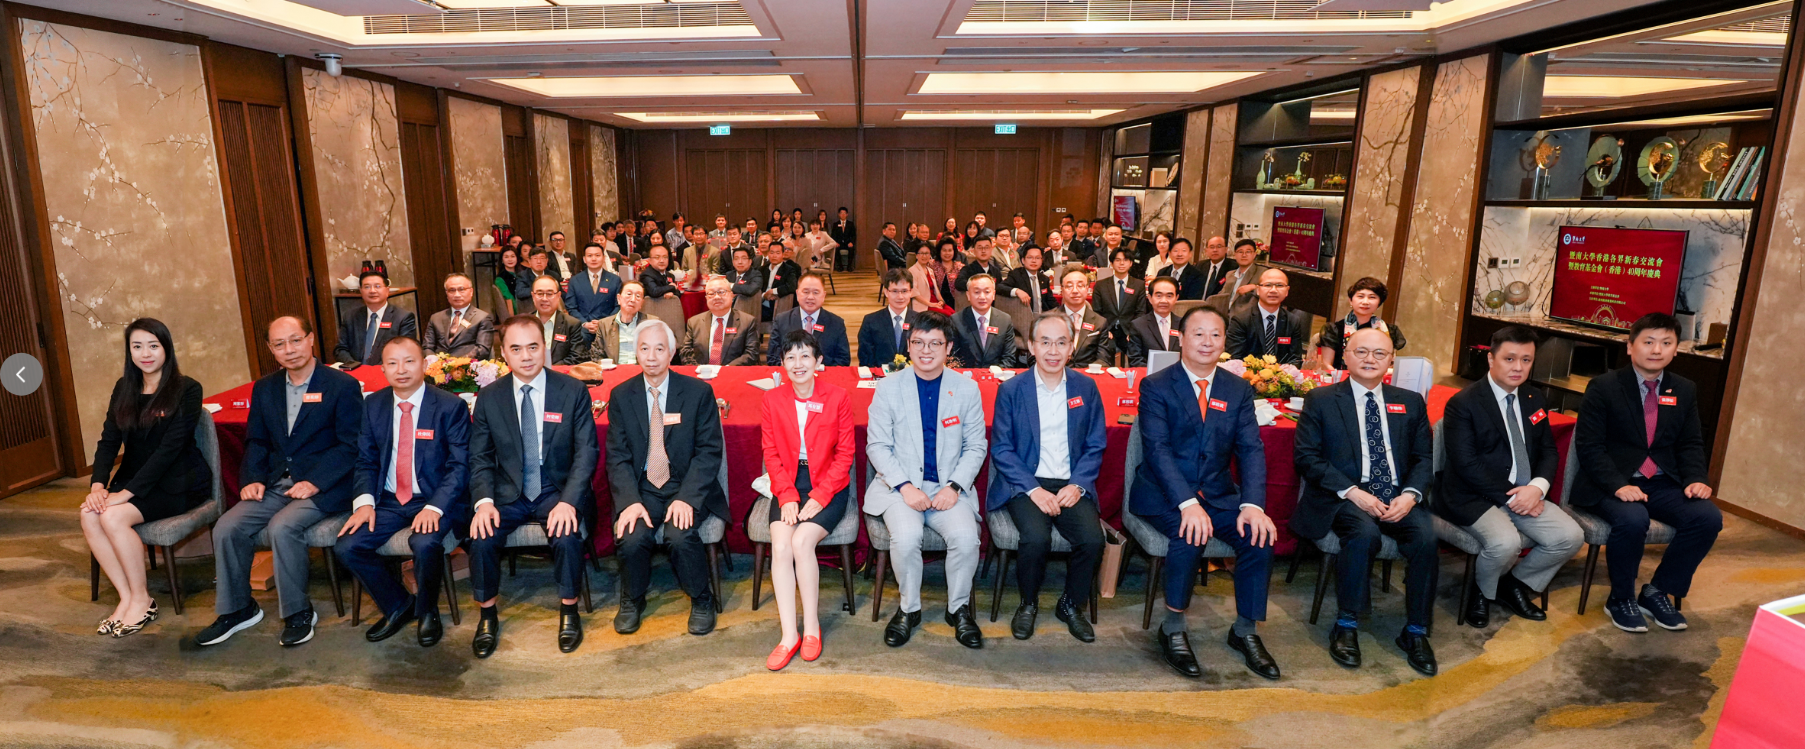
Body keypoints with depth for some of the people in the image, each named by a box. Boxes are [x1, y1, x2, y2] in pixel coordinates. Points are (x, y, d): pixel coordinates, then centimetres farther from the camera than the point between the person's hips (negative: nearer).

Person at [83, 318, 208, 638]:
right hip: (135, 478, 6)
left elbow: (170, 447, -17)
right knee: (89, 515, -21)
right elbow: (108, 440, 4)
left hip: (178, 482, -6)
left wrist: (127, 492, -22)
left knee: (114, 516, -25)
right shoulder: (124, 389, 10)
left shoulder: (186, 390, -10)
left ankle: (142, 599, -8)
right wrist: (98, 484, -12)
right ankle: (126, 597, -10)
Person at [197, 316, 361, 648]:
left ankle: (298, 613, -10)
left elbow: (350, 445, -10)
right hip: (274, 485, 6)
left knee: (283, 527, -29)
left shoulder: (343, 385, -7)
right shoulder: (264, 388, 13)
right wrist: (253, 478, -1)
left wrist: (315, 482, -19)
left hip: (322, 488, -6)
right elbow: (256, 441, 17)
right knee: (226, 528, -13)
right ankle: (237, 609, 9)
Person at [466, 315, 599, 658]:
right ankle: (486, 615, 4)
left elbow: (587, 452, -8)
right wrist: (484, 501, -15)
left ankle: (568, 610, -2)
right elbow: (480, 458, 4)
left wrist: (568, 501, -22)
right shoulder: (488, 397, 2)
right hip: (508, 494, 2)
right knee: (482, 538, -22)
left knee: (567, 536, -28)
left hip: (558, 491, -2)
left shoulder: (573, 391, -5)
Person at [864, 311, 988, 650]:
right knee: (906, 537, -29)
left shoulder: (967, 389, 5)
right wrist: (905, 486, -13)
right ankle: (909, 609, -1)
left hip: (949, 487, 1)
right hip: (900, 485, -1)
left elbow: (976, 447, 7)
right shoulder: (888, 387, 2)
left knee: (966, 536, -26)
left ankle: (958, 608, 2)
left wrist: (954, 486, -9)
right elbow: (877, 445, 0)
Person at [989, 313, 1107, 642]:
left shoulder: (1086, 388, 7)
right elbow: (1001, 450, -2)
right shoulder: (1011, 390, 0)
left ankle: (1071, 605, 6)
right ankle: (1028, 603, 2)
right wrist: (1033, 490, -14)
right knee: (1036, 538, -29)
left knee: (1093, 539, -24)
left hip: (1072, 486, 2)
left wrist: (1077, 485, -9)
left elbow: (1095, 447, 8)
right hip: (1026, 484, -2)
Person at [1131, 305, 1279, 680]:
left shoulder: (1238, 390, 9)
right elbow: (1158, 450, -15)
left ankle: (1245, 631, 1)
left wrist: (1253, 504, -19)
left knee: (1259, 534, -20)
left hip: (1218, 494, 4)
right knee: (1190, 535, -31)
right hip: (1164, 494, -4)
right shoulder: (1156, 386, -4)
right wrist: (1187, 503, -29)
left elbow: (1251, 450, -1)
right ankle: (1173, 630, -10)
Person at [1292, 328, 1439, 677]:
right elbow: (1306, 456, -3)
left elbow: (1424, 458, 12)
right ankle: (1346, 627, -16)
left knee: (1426, 536, -26)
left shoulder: (1411, 403, 17)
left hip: (1399, 499, 3)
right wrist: (1352, 492, -15)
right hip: (1344, 497, -3)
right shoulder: (1321, 400, 6)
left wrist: (1410, 494, -9)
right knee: (1365, 533, -33)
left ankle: (1416, 631, -8)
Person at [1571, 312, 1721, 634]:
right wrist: (1617, 485, -24)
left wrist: (1695, 479, -7)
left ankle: (1657, 592, 1)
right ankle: (1620, 599, -7)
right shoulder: (1603, 387, -6)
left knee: (1708, 517, -19)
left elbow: (1690, 444, 13)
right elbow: (1589, 445, -11)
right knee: (1632, 519, -33)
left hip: (1662, 483, 6)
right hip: (1611, 483, -5)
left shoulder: (1684, 391, 11)